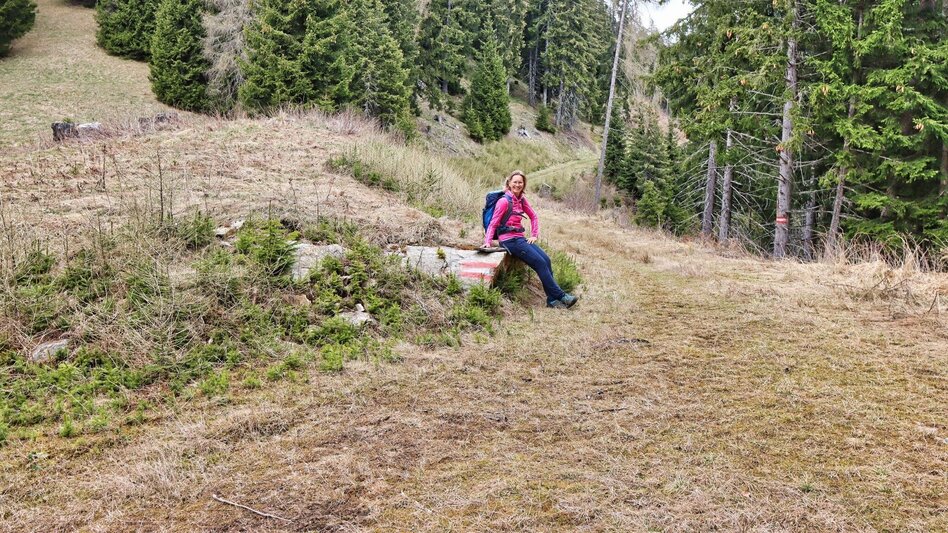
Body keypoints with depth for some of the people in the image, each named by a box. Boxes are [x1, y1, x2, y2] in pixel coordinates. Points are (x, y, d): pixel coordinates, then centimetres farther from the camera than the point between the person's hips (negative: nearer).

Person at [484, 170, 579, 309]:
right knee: (540, 263, -17)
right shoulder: (504, 201, -8)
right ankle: (560, 296, -11)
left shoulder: (521, 200, 12)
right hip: (509, 240, -7)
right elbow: (493, 223, -8)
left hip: (520, 238, 7)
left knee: (546, 259, -13)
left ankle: (552, 300, -13)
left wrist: (534, 235, 14)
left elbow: (533, 216, 24)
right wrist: (487, 242, -18)